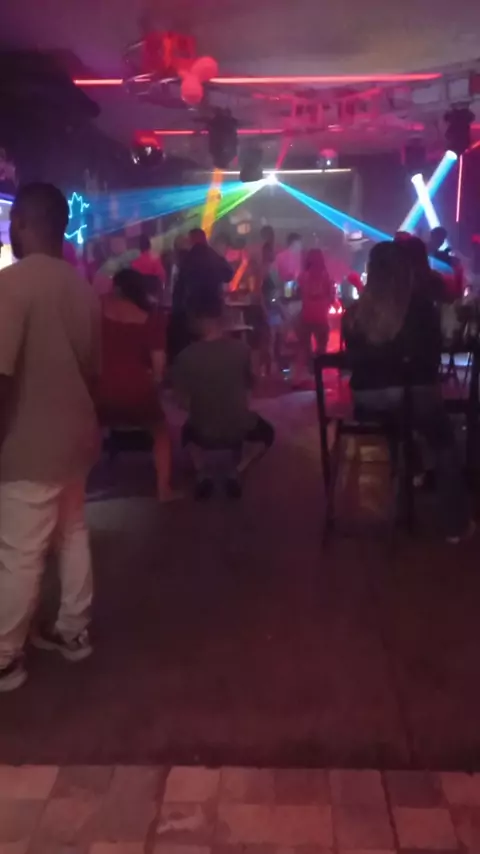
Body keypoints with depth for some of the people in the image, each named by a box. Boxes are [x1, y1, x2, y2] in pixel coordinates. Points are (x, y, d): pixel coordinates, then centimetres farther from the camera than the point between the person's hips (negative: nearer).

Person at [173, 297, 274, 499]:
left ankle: (202, 473, 7)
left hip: (203, 432, 1)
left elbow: (182, 395, -4)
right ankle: (237, 471, 5)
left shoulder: (186, 356, -15)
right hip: (239, 428, 0)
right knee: (266, 433, 33)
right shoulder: (241, 349, -12)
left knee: (188, 433, 37)